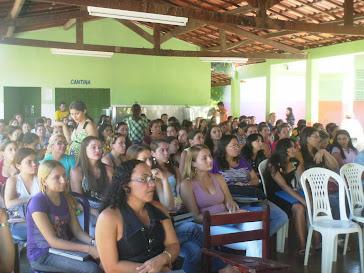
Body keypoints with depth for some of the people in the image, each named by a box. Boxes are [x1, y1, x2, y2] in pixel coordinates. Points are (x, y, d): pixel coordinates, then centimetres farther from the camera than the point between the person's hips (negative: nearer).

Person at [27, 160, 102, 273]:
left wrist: (93, 242, -17)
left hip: (64, 246, 7)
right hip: (41, 256, -6)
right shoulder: (37, 202, -18)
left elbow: (77, 230, 4)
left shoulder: (66, 198, 4)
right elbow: (52, 241, -21)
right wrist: (88, 249, -26)